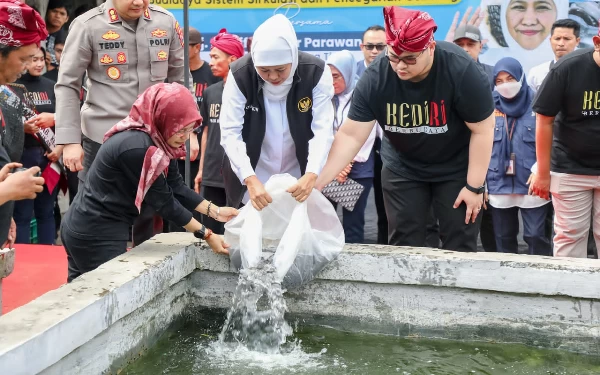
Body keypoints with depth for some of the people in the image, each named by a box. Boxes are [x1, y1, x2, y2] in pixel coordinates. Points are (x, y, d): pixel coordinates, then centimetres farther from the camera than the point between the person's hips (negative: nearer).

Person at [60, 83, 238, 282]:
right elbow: (163, 200, -21)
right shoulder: (136, 148, -28)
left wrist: (215, 211, -1)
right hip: (96, 235, -9)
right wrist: (206, 234, -13)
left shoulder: (156, 140, -1)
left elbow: (176, 187, 5)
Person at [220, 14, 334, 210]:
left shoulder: (316, 72, -17)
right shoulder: (240, 74, -18)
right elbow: (231, 132, -19)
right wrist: (250, 179, -33)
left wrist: (312, 175, -36)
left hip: (300, 177, 1)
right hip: (251, 177, 0)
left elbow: (323, 130, -19)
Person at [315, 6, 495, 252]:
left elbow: (482, 130, -18)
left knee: (459, 245, 1)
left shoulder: (461, 71, -28)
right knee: (403, 246, 5)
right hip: (402, 168, 2)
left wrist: (474, 186, -16)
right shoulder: (375, 77, -22)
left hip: (456, 169, -2)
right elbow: (351, 135, -20)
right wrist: (316, 183, -29)